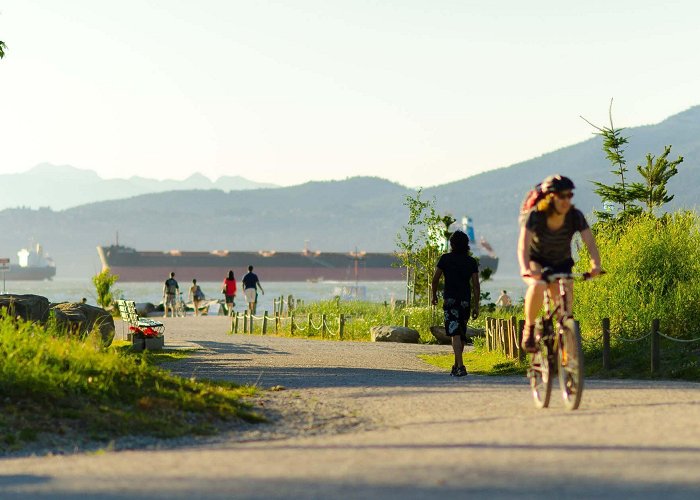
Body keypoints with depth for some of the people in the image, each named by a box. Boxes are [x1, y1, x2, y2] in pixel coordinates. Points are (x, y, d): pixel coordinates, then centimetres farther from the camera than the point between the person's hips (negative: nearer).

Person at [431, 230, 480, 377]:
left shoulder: (445, 259, -3)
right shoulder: (472, 262, 4)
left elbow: (435, 279, -1)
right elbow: (476, 285, 0)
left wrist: (434, 295, 15)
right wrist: (476, 306, 2)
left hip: (450, 300, -3)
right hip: (466, 301, 3)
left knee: (455, 334, -10)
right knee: (461, 334, 16)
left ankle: (460, 366, -23)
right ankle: (456, 366, 24)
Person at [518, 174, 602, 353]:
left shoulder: (575, 216, -19)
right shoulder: (535, 215, -26)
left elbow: (590, 241, -28)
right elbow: (524, 244, -38)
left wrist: (595, 264, -48)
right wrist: (525, 269, -57)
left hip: (561, 264, 3)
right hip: (536, 261, -3)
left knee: (565, 303, -14)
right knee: (538, 285, -34)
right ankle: (529, 329, -15)